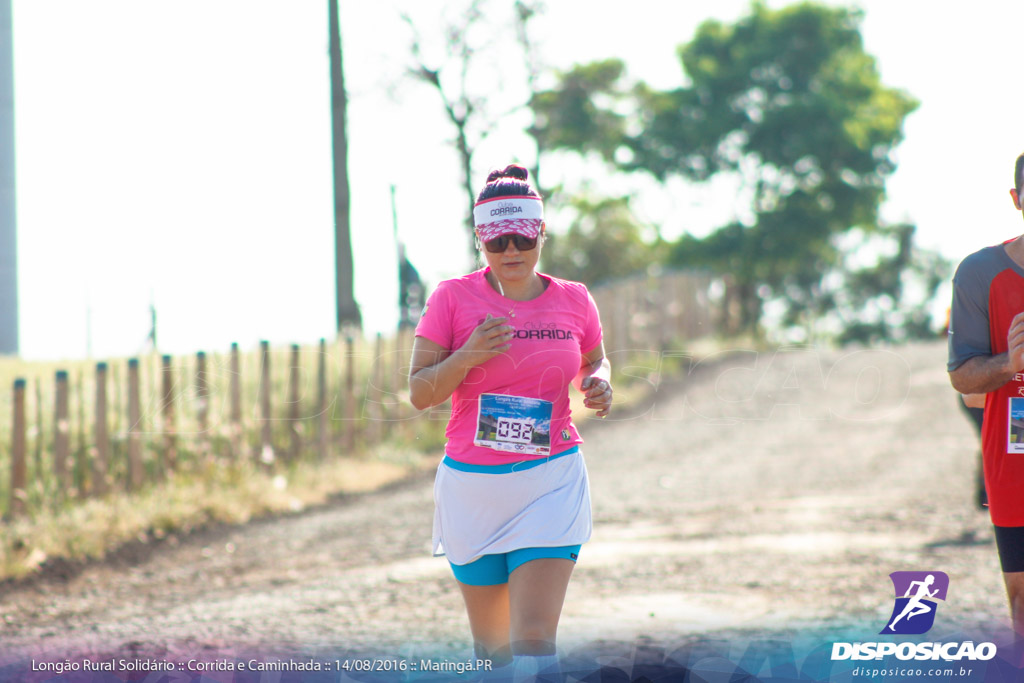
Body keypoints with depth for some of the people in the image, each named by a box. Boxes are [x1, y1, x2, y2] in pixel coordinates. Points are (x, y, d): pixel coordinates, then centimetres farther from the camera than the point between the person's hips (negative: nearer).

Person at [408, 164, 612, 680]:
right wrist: (468, 356, -21)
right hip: (472, 484, 1)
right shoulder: (453, 299, -2)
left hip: (551, 483, -1)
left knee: (534, 640, -15)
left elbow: (595, 362, 22)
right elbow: (419, 394, -3)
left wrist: (598, 385, -2)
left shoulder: (573, 301, 3)